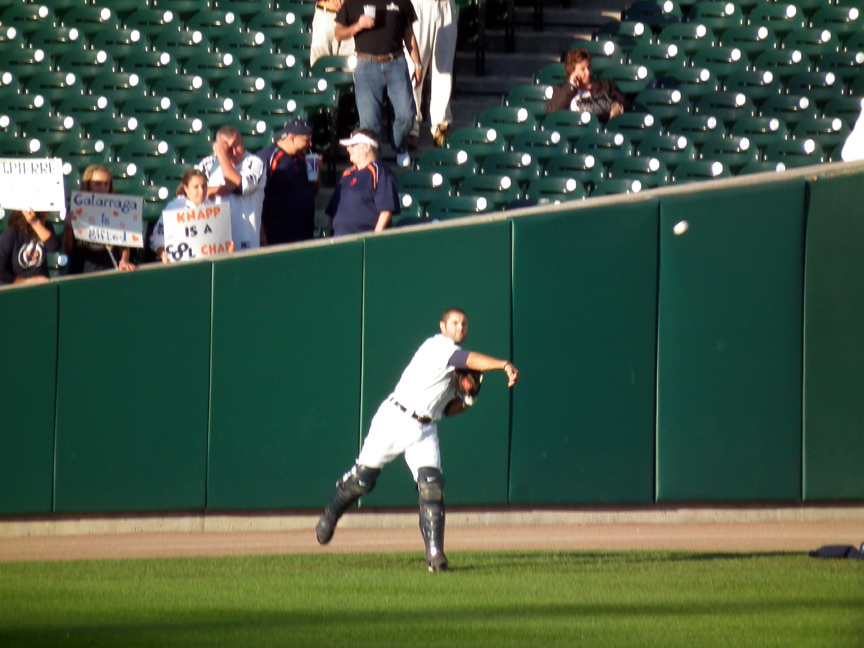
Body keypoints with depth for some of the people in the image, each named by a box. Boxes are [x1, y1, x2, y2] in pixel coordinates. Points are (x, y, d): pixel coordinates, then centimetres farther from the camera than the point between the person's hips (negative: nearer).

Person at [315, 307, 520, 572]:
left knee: (431, 485, -13)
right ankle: (331, 515, 31)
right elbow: (471, 361, -29)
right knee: (362, 479, 3)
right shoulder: (437, 347, -10)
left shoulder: (456, 373, 16)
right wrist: (505, 365, -44)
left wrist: (467, 401, -3)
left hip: (425, 430, 6)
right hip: (396, 419, -6)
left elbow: (449, 409, 18)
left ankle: (435, 552, -16)